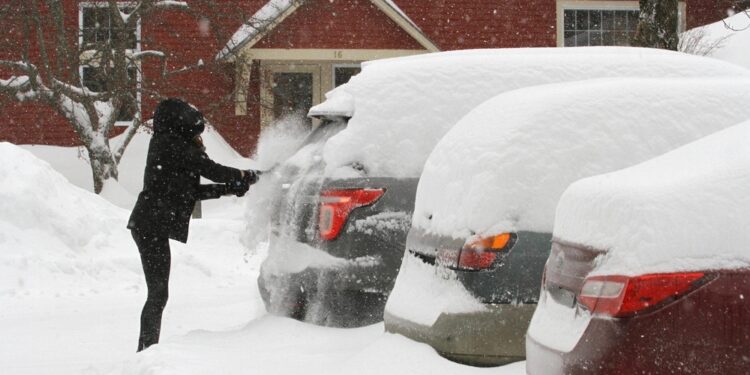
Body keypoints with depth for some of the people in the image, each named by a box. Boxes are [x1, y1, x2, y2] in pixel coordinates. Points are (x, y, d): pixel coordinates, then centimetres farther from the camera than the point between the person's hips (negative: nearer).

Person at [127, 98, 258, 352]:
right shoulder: (170, 144, -10)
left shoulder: (171, 145, 19)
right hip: (152, 227, -10)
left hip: (151, 226, 10)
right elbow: (210, 169, -12)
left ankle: (147, 351, 13)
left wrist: (232, 187, 11)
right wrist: (249, 177, 0)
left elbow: (193, 190, 18)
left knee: (158, 293, 10)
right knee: (158, 294, -10)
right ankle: (147, 350, -9)